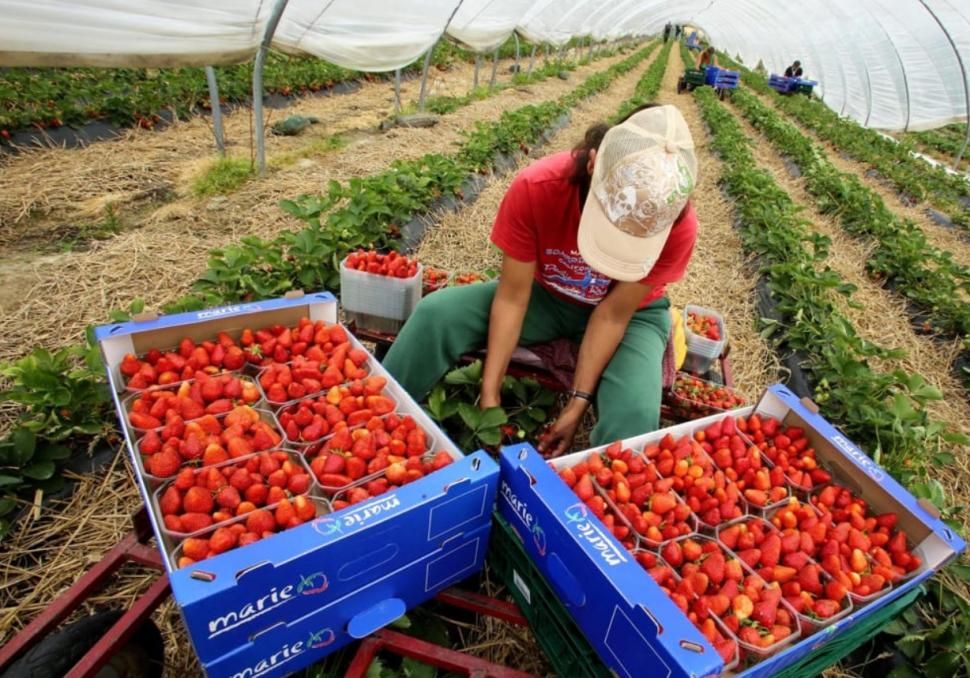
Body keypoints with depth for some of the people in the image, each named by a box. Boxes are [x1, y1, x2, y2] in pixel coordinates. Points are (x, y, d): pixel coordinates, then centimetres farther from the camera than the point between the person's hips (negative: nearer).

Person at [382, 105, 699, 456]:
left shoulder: (678, 226, -30)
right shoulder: (536, 188, -30)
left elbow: (614, 314, -22)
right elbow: (512, 297, -24)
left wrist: (577, 402, -23)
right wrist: (490, 395, -24)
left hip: (631, 312, 0)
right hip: (546, 295, 1)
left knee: (635, 413, -31)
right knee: (436, 312, -20)